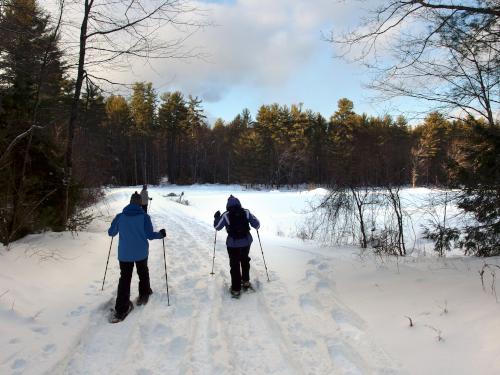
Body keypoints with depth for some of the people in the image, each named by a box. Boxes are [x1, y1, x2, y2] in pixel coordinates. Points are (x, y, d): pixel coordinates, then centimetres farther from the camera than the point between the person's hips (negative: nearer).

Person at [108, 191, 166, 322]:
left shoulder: (120, 217, -5)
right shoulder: (144, 216, -10)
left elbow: (111, 233, 4)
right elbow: (150, 235, -10)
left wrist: (116, 229, 27)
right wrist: (161, 234, 8)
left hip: (124, 254, 1)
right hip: (141, 253, -1)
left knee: (125, 278, 4)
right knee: (143, 273, 24)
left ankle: (121, 309, -2)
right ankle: (143, 295, 37)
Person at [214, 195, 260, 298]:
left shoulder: (226, 215, -11)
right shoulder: (246, 212, -6)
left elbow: (217, 227, -1)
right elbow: (256, 224, -4)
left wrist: (216, 217, 17)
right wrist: (256, 226, 20)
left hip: (233, 244, -2)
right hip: (246, 242, 3)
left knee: (235, 265, 8)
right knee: (245, 261, 26)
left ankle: (236, 289, 12)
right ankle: (246, 281, 38)